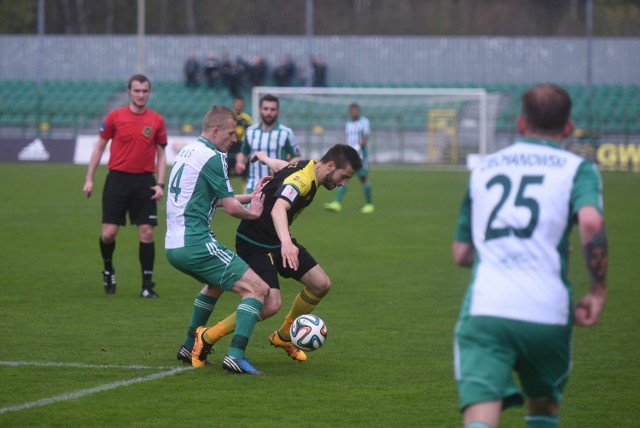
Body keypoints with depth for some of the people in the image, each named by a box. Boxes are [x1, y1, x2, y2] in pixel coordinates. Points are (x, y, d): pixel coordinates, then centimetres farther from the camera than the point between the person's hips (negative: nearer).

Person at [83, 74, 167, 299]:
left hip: (144, 181, 1)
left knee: (147, 233, -4)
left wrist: (160, 184, -2)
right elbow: (99, 147, 7)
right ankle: (108, 270, 25)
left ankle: (147, 285, 3)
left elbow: (161, 154, 9)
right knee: (109, 232, -4)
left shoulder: (156, 120, 4)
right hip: (118, 178, -1)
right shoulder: (115, 116, 0)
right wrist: (89, 178, 3)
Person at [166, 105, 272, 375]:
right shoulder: (212, 158, -11)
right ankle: (235, 356, -22)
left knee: (217, 282, 37)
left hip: (173, 245, 10)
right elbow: (231, 207, -10)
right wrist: (252, 213, 9)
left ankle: (191, 347, 36)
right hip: (196, 244, -10)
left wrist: (250, 196, 24)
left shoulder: (188, 151, 17)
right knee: (257, 289, -11)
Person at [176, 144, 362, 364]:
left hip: (277, 239, 10)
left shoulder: (309, 167, 3)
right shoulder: (302, 180, -28)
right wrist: (286, 242, -63)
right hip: (254, 244, -10)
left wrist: (265, 158, 48)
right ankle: (206, 338, -7)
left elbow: (282, 165, 25)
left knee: (321, 284, 6)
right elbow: (278, 208, -46)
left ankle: (283, 337, 26)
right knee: (271, 304, -22)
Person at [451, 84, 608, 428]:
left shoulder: (484, 168, 20)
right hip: (547, 314, -1)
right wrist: (599, 290, -3)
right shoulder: (576, 168, 9)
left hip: (483, 310, 1)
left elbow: (461, 253, 24)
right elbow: (591, 222, -13)